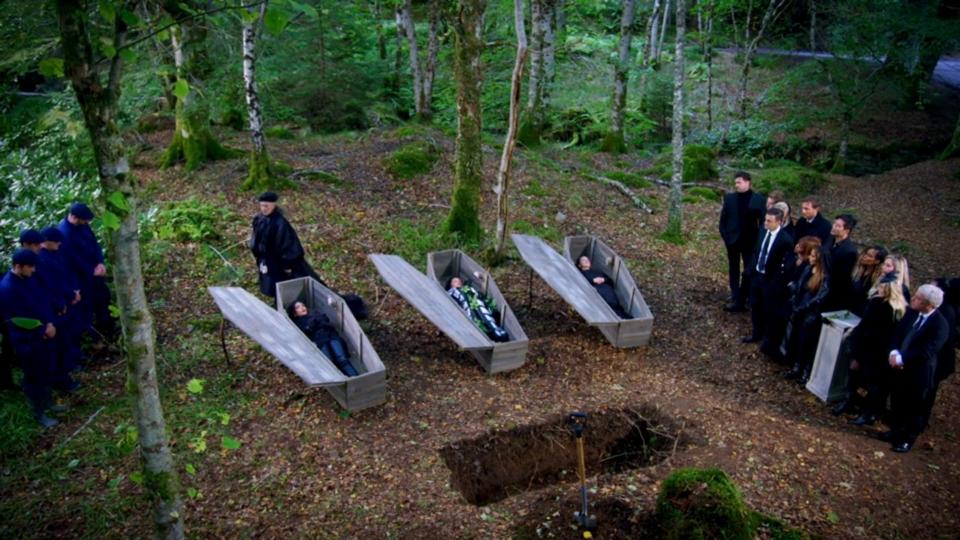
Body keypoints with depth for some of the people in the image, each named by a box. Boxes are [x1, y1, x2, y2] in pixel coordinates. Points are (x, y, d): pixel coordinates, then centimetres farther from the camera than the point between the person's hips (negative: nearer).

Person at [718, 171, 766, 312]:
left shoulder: (758, 199, -6)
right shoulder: (729, 197, 1)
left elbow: (762, 221, -4)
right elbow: (723, 219, 4)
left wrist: (759, 239, -10)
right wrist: (725, 236, -5)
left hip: (750, 240, -2)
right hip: (733, 239, 2)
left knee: (748, 271, 1)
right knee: (733, 270, 10)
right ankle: (735, 299, 19)